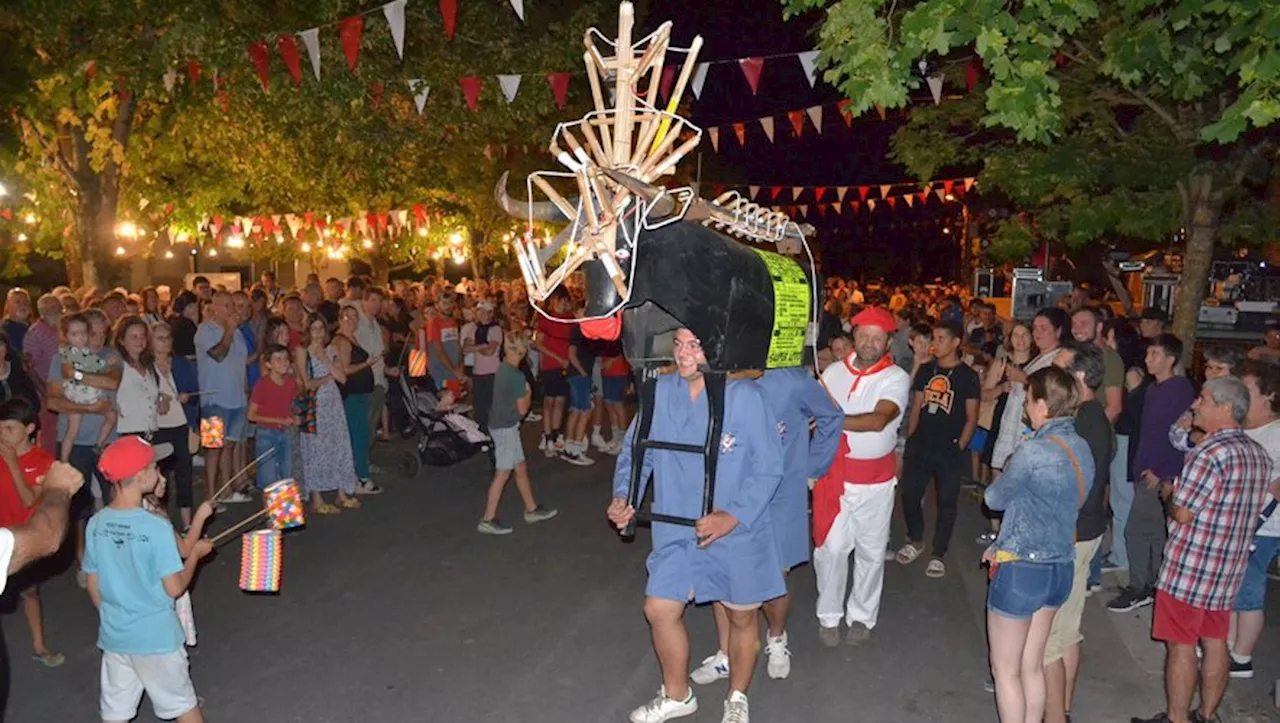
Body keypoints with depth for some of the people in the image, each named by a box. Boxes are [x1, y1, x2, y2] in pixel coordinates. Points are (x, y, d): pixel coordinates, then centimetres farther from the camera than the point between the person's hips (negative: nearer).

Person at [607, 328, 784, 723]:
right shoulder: (660, 392, -7)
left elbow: (769, 468, -15)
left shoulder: (745, 396, -18)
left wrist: (733, 515, -25)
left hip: (738, 532, -3)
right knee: (660, 610, 6)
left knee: (742, 616, 15)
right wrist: (623, 497, -12)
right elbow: (636, 449, 3)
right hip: (676, 531, 3)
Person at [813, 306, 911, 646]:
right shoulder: (834, 372, 4)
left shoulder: (896, 378, -8)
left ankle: (862, 616, 29)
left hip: (875, 478, -1)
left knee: (871, 551, 10)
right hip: (834, 472, 1)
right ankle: (829, 615, 21)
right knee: (830, 548, 3)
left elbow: (878, 420, -23)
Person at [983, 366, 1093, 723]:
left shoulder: (1033, 452, -22)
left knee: (1005, 669, 9)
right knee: (1031, 666, 19)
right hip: (1060, 568, 8)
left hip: (1020, 571, -7)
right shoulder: (1082, 449, 3)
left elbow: (994, 499, -8)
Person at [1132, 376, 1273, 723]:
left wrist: (1169, 492, 0)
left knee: (1180, 646, 2)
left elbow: (1182, 514, -20)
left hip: (1190, 567, -8)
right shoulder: (1259, 454, 8)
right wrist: (1180, 490, 16)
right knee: (1215, 643, 15)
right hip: (1230, 568, 8)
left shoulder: (1210, 453, -21)